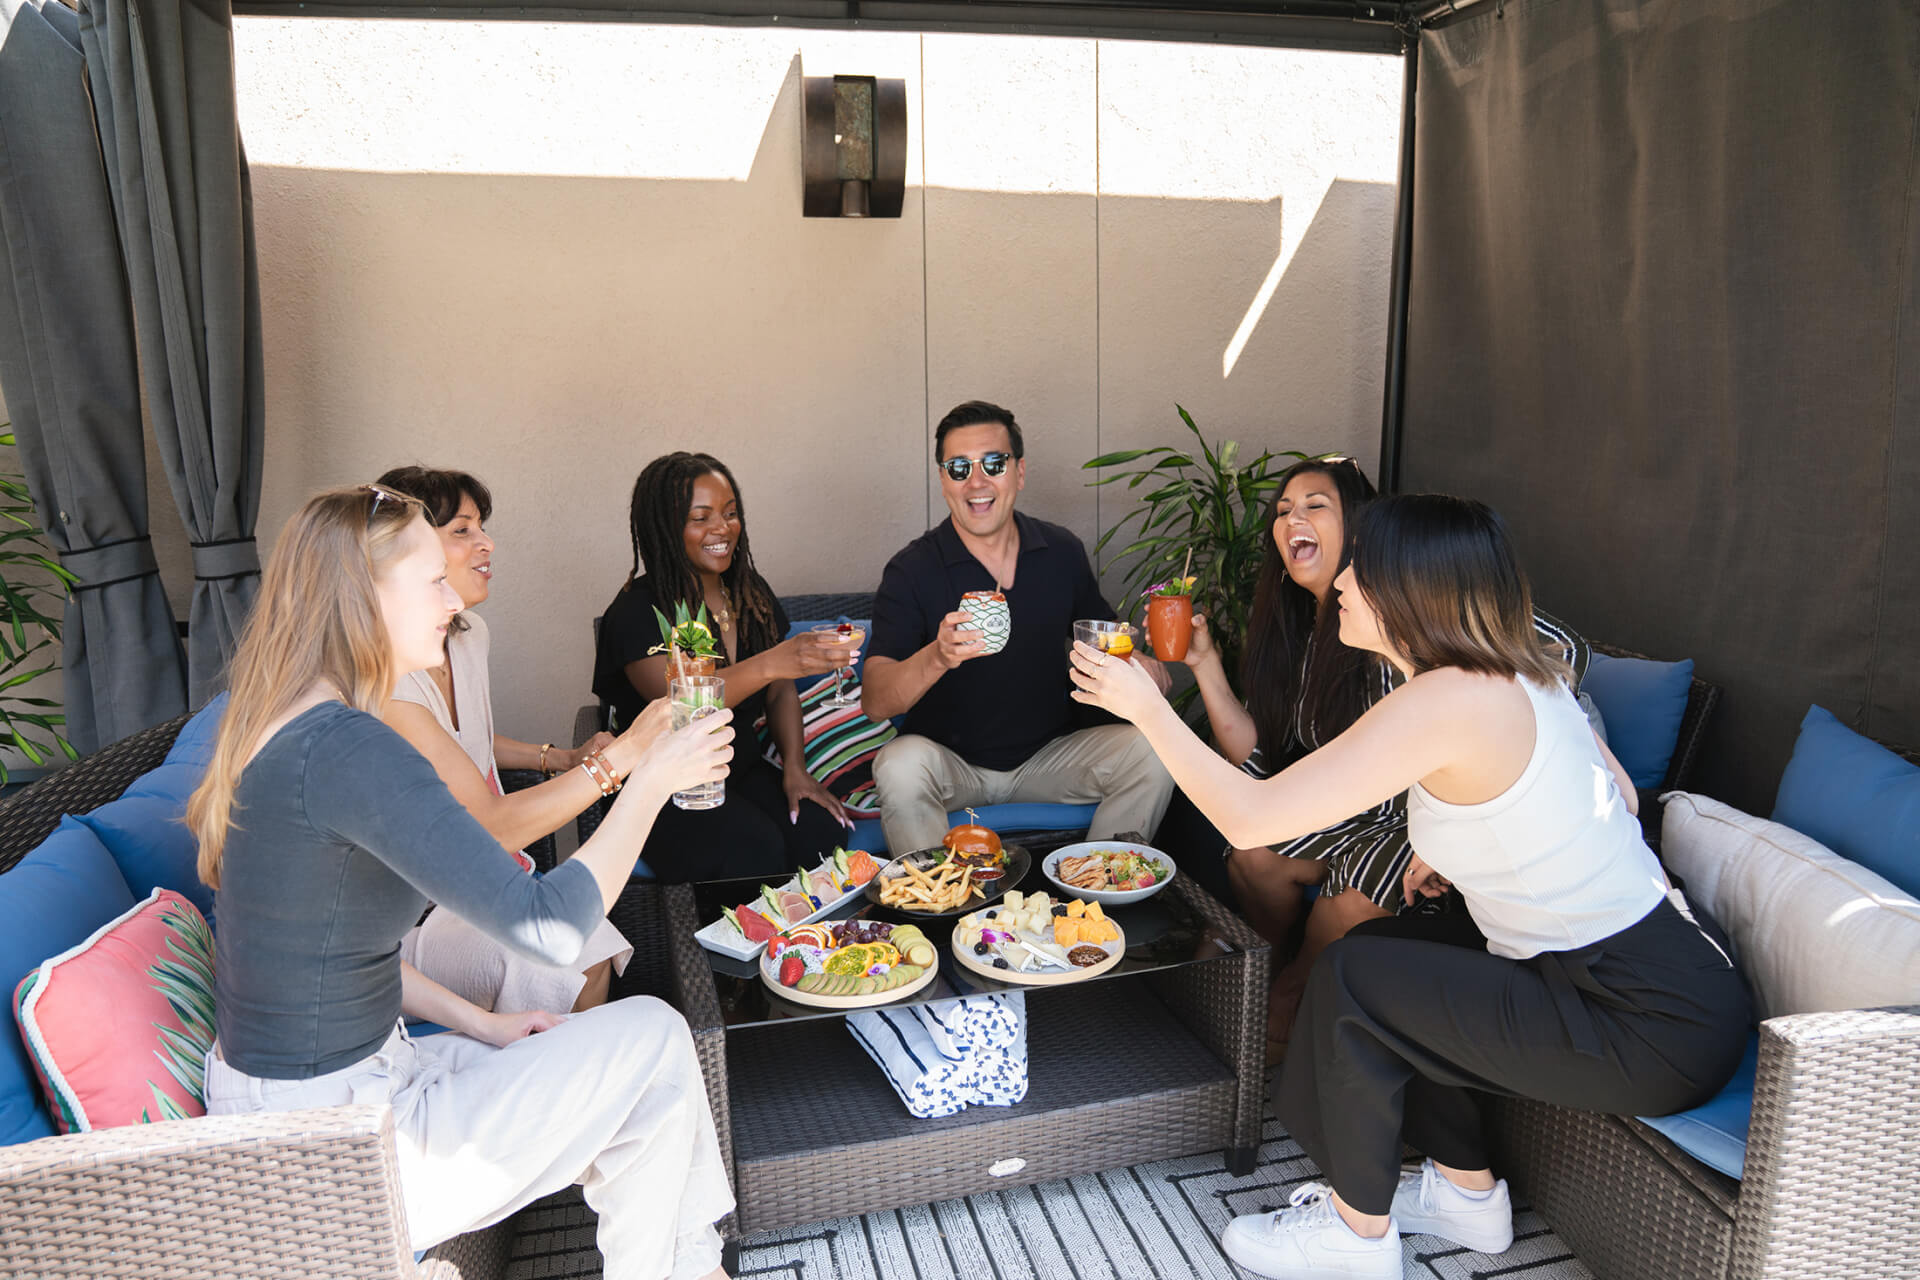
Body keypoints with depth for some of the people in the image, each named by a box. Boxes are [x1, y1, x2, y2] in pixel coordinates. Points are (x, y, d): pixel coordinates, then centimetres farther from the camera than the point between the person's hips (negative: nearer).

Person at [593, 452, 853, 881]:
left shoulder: (751, 593, 10)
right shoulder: (637, 611, -11)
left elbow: (780, 692, 13)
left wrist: (795, 767, -4)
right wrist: (769, 664, -43)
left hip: (741, 767, 5)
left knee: (821, 828, -24)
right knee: (753, 849, -31)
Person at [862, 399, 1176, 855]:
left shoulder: (1062, 552, 0)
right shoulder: (912, 570, -12)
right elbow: (874, 703, -20)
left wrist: (1138, 665, -8)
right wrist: (936, 658, -40)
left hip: (1046, 757, 3)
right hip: (951, 762, -3)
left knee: (1150, 753, -18)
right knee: (902, 764, -33)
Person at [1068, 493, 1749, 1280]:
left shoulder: (1446, 701, -24)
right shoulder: (1522, 676, 5)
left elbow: (1249, 818, -23)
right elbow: (1618, 795, 18)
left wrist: (1145, 706, -12)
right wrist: (1468, 851, 13)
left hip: (1660, 1032, -9)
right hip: (1664, 979, 9)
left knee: (1352, 977, -6)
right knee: (1385, 948, 13)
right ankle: (1467, 1192, 27)